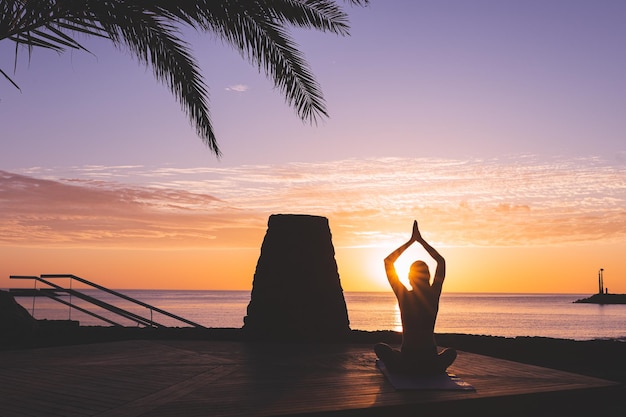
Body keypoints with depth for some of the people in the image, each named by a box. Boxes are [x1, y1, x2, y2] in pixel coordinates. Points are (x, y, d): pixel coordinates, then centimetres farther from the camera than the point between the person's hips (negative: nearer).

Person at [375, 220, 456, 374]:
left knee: (380, 347, 27)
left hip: (406, 362, -2)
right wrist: (421, 240, 13)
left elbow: (388, 261, 3)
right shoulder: (433, 296, -4)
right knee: (451, 352, 35)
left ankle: (402, 371, 20)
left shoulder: (404, 296, -8)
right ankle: (437, 371, 19)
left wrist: (411, 241, 7)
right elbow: (441, 261, 11)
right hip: (432, 364, 2)